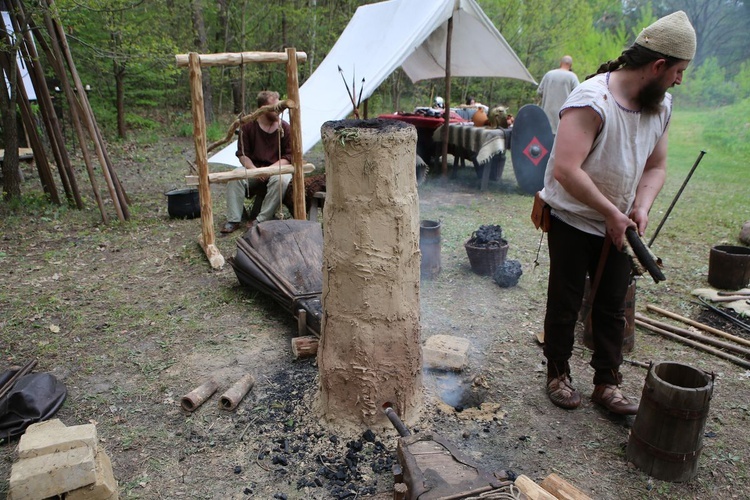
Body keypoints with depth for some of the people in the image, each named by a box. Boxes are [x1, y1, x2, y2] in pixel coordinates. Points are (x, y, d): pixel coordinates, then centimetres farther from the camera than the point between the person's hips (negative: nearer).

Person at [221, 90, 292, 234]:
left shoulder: (284, 128, -4)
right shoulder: (248, 126, -1)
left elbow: (289, 156, -5)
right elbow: (242, 153, 1)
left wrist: (271, 169, -20)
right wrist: (253, 169, -18)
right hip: (253, 167, 2)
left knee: (281, 179, -36)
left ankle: (262, 219, -28)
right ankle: (233, 220, -21)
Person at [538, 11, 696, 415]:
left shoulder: (661, 105, 2)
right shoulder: (592, 101, -24)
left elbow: (656, 166, 10)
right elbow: (565, 170, -32)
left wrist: (640, 208, -9)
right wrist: (611, 212, -24)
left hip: (618, 226, 7)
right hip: (573, 222, -7)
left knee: (613, 306, 12)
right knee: (565, 304, 6)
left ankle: (607, 384, 26)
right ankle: (558, 375, 26)